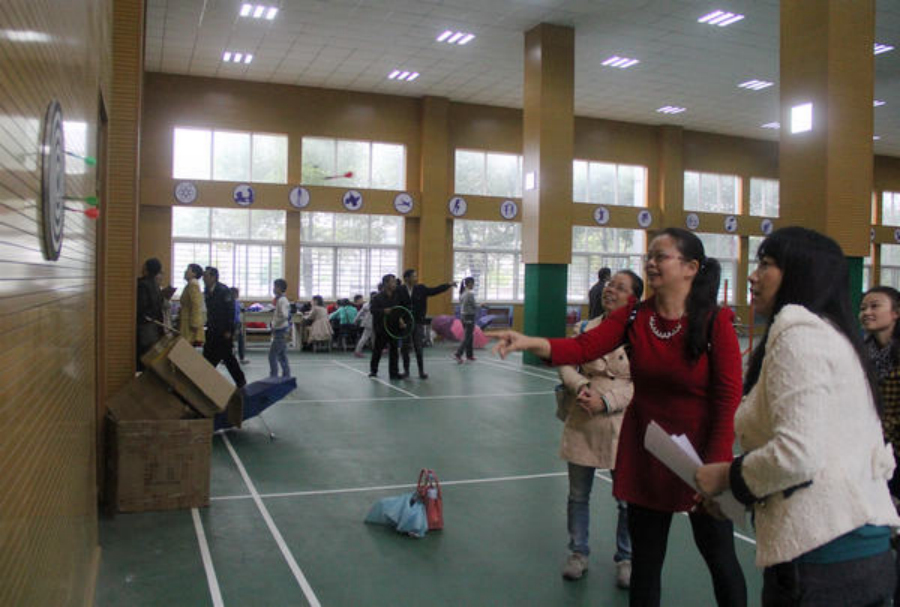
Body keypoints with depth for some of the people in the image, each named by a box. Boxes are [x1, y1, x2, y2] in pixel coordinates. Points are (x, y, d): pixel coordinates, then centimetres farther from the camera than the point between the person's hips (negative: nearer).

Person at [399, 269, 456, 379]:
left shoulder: (421, 289, 3)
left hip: (418, 323, 1)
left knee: (418, 348, 3)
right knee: (405, 348, 7)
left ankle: (421, 371, 11)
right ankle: (406, 370, 22)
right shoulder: (400, 291, -7)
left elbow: (434, 290, 4)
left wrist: (448, 285, -3)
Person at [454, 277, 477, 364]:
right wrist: (478, 308, 7)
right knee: (467, 337, -5)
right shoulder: (470, 294, -17)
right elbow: (475, 307, -13)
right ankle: (458, 354, -13)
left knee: (469, 337, 15)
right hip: (469, 317, -9)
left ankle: (469, 356, 20)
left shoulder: (462, 293, 8)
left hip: (463, 316, 9)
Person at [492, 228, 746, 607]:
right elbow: (583, 347, -17)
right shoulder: (633, 317, -3)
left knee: (720, 559, 14)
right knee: (645, 560, 17)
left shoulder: (715, 323, -14)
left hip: (699, 454, -3)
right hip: (645, 453, 4)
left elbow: (728, 401, -13)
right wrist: (529, 343, -34)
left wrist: (714, 468, -15)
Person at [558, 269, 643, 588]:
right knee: (578, 494, 15)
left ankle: (625, 559, 31)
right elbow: (566, 364, 5)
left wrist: (606, 401, -19)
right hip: (582, 422, 4)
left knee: (627, 498, 9)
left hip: (621, 425, -3)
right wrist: (580, 386, -15)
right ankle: (578, 553, 34)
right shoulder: (586, 328, 5)